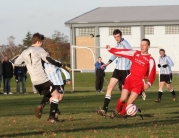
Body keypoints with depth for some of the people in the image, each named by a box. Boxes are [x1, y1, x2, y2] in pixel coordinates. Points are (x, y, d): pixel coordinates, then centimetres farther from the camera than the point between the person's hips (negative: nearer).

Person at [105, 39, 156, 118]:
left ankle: (121, 114, 14)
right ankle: (117, 110, 22)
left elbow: (152, 74, -7)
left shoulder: (150, 60, -4)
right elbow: (123, 52, 10)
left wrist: (148, 84, -23)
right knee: (123, 98, -8)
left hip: (139, 82, -3)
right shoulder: (135, 53, 9)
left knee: (130, 102, -11)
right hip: (130, 79, 3)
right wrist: (110, 49, 7)